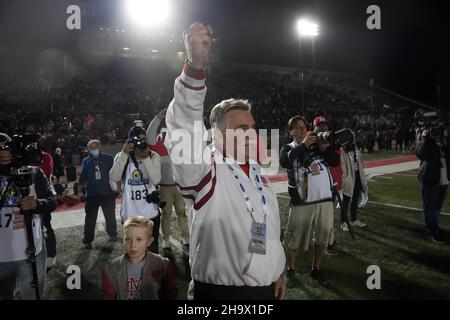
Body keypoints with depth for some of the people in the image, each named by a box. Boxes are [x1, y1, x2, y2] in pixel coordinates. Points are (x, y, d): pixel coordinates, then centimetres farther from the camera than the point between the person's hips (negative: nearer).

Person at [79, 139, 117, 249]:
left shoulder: (108, 158, -3)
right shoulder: (86, 161, 5)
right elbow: (82, 178, 10)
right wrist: (81, 189, 8)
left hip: (108, 193, -1)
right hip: (92, 195, 1)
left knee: (110, 215, 13)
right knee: (90, 218, 2)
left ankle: (112, 234, 33)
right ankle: (88, 240, 11)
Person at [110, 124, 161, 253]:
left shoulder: (154, 156, -4)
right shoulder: (121, 156, -4)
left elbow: (156, 180, -18)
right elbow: (114, 177, -21)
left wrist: (146, 158, -25)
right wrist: (124, 153, -25)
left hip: (150, 213, 0)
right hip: (129, 214, 0)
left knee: (152, 249, 16)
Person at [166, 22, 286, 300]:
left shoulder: (257, 171, 7)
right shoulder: (203, 169, -14)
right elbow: (185, 129, -33)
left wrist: (279, 272, 17)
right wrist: (196, 66, -46)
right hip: (219, 290, -6)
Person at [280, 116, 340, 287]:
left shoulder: (317, 144, 12)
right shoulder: (288, 148, 5)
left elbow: (335, 162, 6)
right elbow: (285, 162, -18)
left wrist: (325, 148, -10)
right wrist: (303, 145, -21)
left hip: (325, 200, 3)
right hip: (301, 202, -3)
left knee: (322, 237, 12)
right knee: (295, 238, 4)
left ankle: (316, 270, 30)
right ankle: (291, 271, 23)